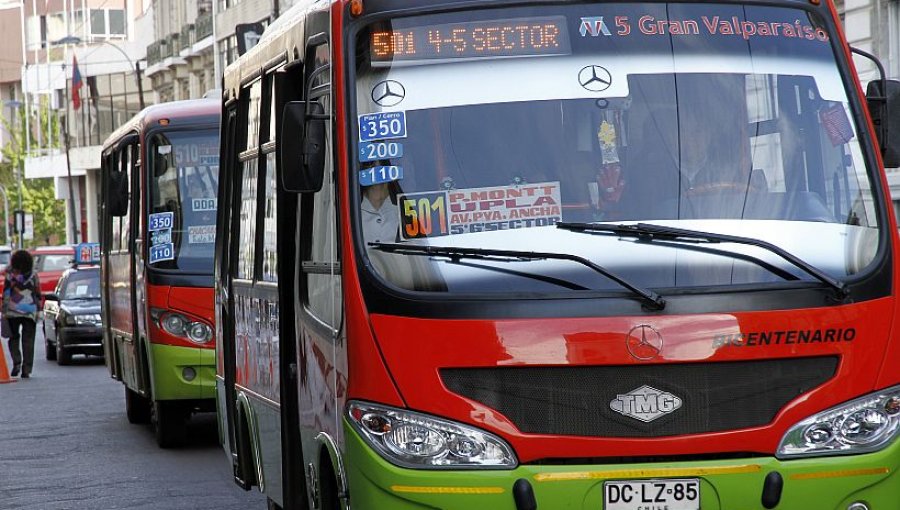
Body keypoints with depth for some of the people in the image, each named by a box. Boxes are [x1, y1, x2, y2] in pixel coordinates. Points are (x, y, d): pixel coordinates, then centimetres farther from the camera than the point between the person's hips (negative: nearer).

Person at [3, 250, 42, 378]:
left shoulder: (10, 275, -3)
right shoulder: (33, 275, 2)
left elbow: (6, 294, -4)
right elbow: (38, 295, 5)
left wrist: (4, 310, 2)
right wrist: (39, 310, 13)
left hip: (13, 311, -1)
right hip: (30, 311, 1)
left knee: (14, 338, 13)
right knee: (28, 340, 4)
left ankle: (16, 362, -6)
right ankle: (26, 369, -1)